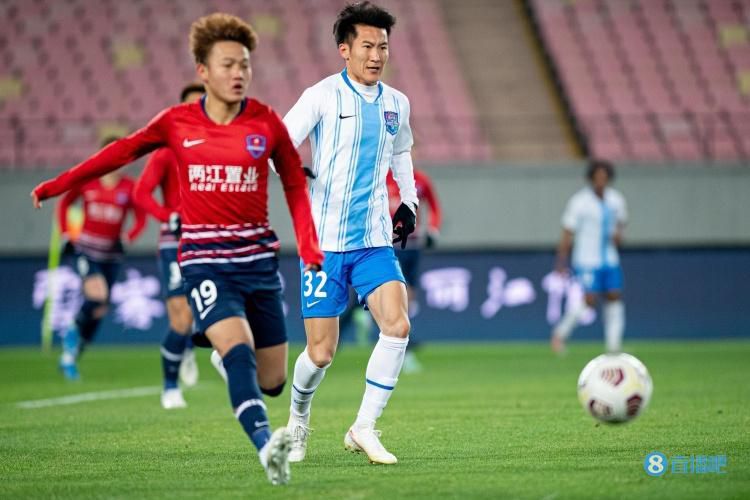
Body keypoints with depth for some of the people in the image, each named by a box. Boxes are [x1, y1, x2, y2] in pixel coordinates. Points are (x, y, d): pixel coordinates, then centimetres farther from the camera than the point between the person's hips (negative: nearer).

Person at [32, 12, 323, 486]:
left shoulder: (266, 122, 1)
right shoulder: (177, 123, 1)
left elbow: (295, 183, 11)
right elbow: (122, 151, 13)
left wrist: (308, 244, 0)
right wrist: (57, 185, 14)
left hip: (258, 259, 2)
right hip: (205, 260, -2)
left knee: (272, 382, 5)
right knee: (240, 352, -27)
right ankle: (265, 444, -39)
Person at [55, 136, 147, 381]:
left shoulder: (129, 187, -4)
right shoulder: (86, 181, -4)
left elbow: (141, 219, 0)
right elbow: (64, 204, 11)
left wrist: (128, 236, -18)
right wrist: (65, 233, 3)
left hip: (111, 254, 2)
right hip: (86, 249, -2)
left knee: (99, 311, 6)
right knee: (97, 296, -24)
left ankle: (70, 357, 24)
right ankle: (73, 331, 6)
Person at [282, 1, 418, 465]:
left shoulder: (397, 104, 9)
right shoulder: (322, 96, -6)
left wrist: (409, 201, 17)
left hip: (375, 240, 4)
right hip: (325, 241, -4)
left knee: (398, 326, -18)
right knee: (321, 352, -2)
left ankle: (365, 428, -6)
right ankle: (299, 419, 28)